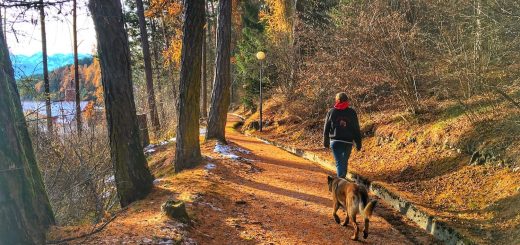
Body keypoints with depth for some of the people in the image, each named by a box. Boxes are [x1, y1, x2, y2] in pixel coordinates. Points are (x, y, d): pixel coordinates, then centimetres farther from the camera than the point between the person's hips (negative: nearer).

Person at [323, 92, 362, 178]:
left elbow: (326, 128, 3)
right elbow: (356, 129, 2)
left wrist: (326, 142, 11)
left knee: (339, 162, -3)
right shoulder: (352, 112, 1)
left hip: (335, 141, -1)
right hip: (348, 142, 1)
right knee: (345, 162, 17)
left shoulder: (331, 112, 1)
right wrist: (358, 144, 7)